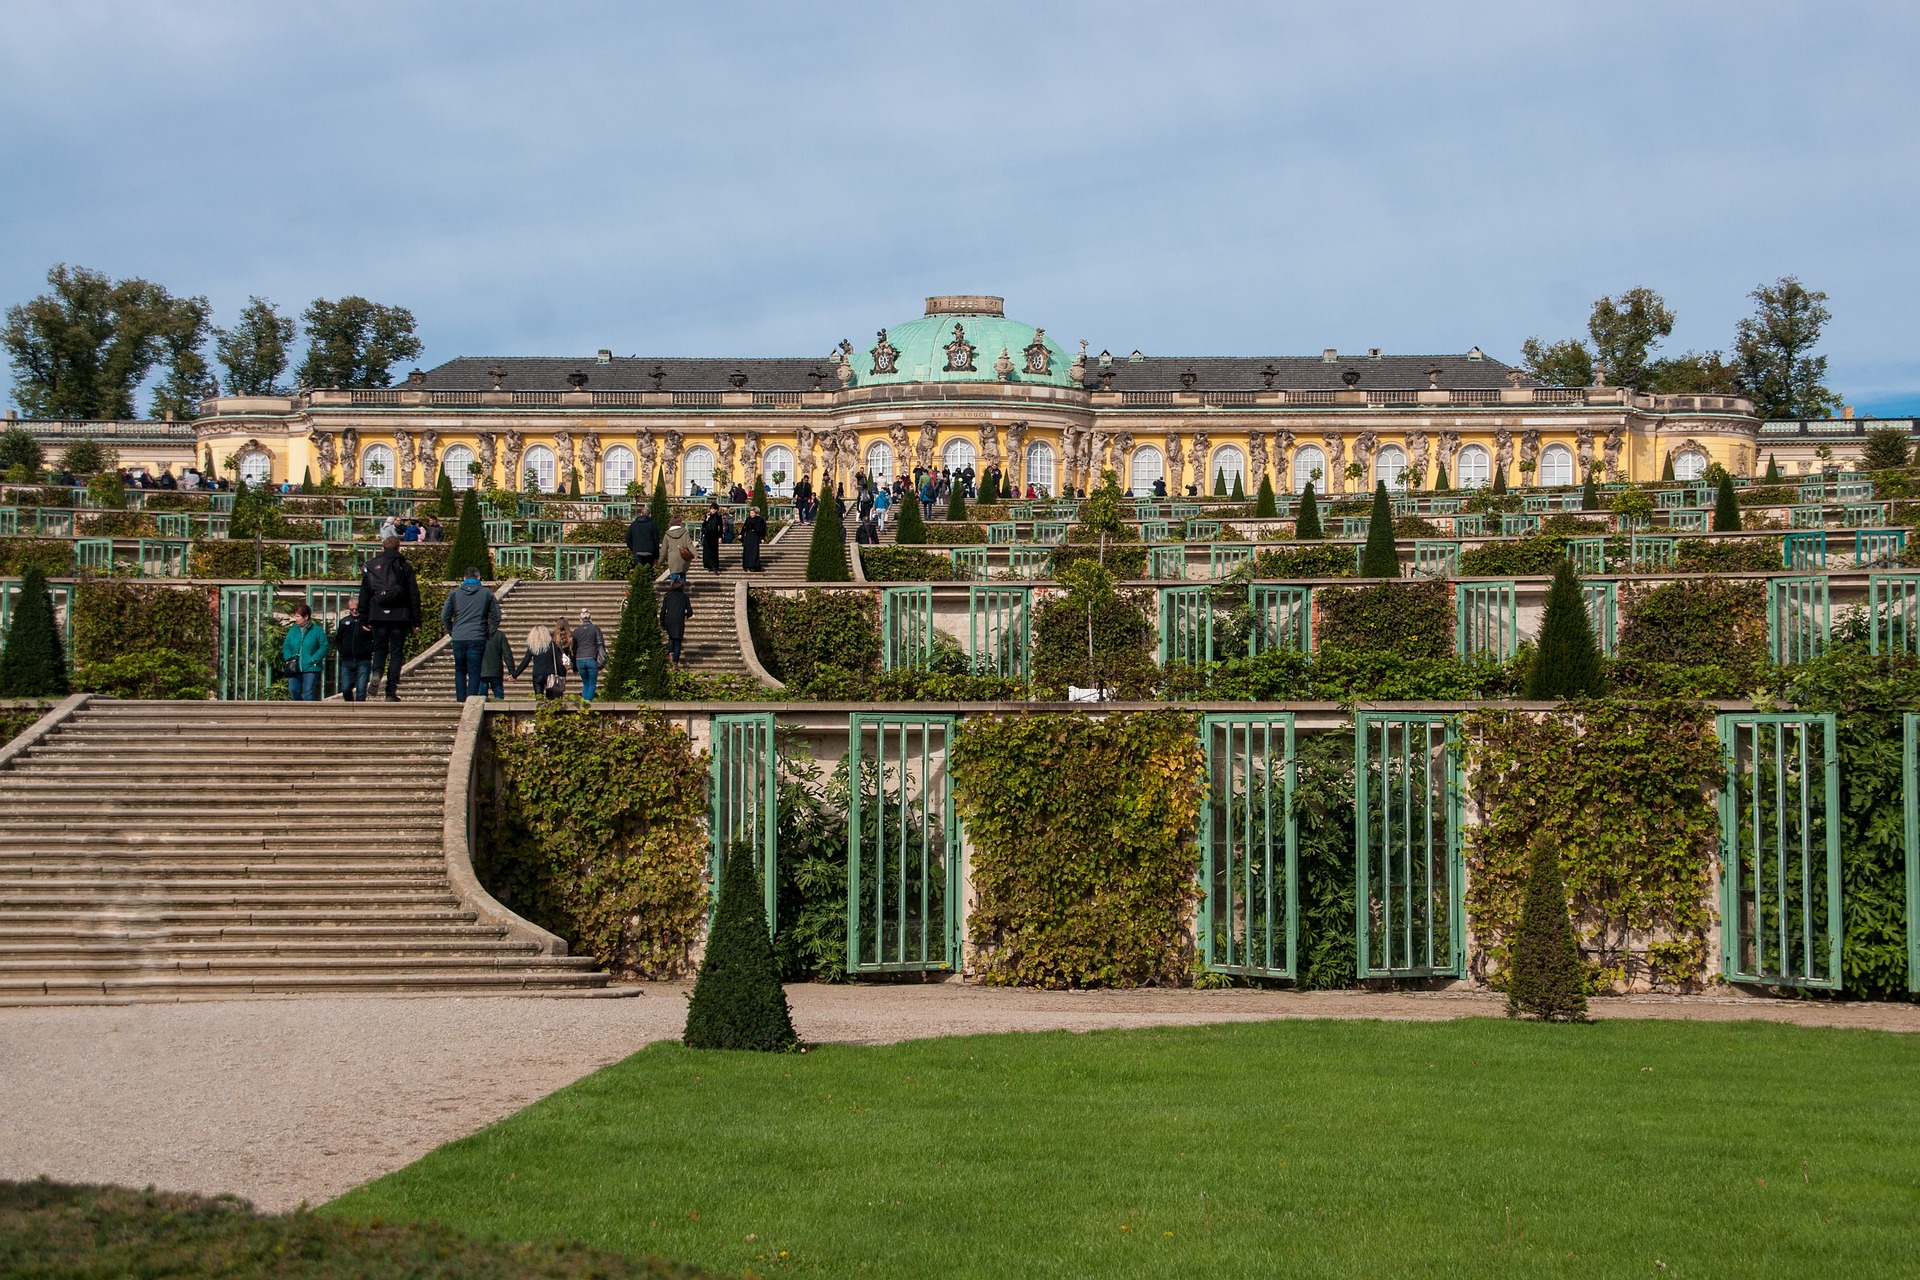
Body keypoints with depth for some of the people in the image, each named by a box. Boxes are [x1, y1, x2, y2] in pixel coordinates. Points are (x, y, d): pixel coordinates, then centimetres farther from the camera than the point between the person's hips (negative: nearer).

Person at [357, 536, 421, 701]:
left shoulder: (371, 566, 8)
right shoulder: (405, 567, 3)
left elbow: (364, 594, 9)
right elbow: (414, 596, 2)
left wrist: (364, 619, 14)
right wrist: (416, 621, 6)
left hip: (378, 616, 1)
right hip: (399, 616, -1)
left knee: (379, 648, 15)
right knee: (396, 652, 3)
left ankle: (377, 672, -16)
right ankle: (391, 692, -3)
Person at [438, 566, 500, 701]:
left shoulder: (454, 593, 8)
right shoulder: (487, 594, 5)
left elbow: (444, 616, 6)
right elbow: (496, 617, 4)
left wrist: (452, 633, 14)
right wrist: (488, 634, 11)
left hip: (458, 639, 2)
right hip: (477, 639, -2)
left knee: (460, 671, 13)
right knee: (474, 672, -2)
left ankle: (460, 700, 9)